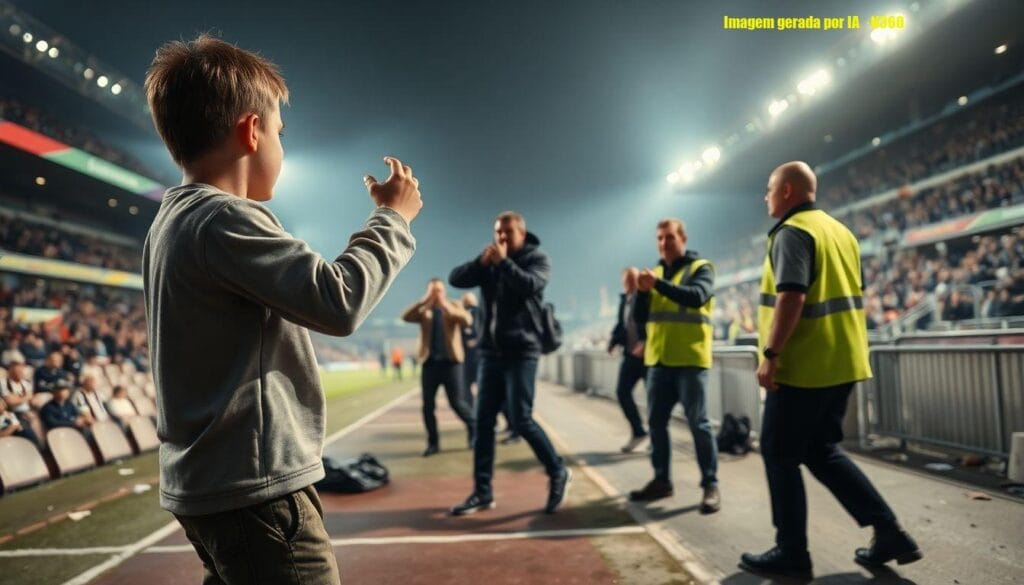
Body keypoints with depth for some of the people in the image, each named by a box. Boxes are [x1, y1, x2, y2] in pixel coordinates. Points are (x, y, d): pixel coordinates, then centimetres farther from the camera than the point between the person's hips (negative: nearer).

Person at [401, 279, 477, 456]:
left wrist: (447, 307, -29)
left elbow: (467, 320, -16)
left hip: (451, 362, -2)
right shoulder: (423, 310, 8)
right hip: (430, 362, 2)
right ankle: (433, 443, 15)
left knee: (457, 402, -3)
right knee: (428, 405, 3)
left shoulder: (454, 306, 3)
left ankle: (474, 431, 20)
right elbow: (406, 317, -11)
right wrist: (424, 301, -21)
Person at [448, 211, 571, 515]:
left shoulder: (536, 258, -1)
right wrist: (481, 261, -12)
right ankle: (483, 491, 11)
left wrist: (504, 262, -18)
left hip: (521, 351, -5)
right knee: (483, 421, 3)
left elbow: (530, 286, -20)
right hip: (491, 351, 5)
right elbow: (455, 278, 2)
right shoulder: (490, 261, 12)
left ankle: (558, 472, 12)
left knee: (521, 419, -9)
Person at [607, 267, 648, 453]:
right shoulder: (624, 299, 12)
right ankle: (638, 432, 15)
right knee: (622, 391, 0)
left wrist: (645, 343, -29)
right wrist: (613, 341, 4)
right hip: (631, 353, 6)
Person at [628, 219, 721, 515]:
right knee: (656, 422, 8)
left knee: (698, 423, -3)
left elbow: (697, 296, -22)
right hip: (658, 359, 6)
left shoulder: (701, 268, -1)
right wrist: (642, 291, -7)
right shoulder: (656, 273, 15)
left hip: (690, 360, -6)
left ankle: (711, 485, 5)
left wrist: (658, 285, -31)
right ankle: (662, 480, 19)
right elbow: (641, 318, 11)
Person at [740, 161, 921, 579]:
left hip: (803, 366, -9)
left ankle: (791, 553, 11)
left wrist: (770, 353, -23)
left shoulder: (792, 232, -12)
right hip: (841, 363, 9)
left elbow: (791, 296, -24)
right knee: (821, 451, 19)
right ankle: (889, 532, 16)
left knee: (779, 454, 3)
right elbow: (852, 296, 20)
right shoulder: (840, 230, 16)